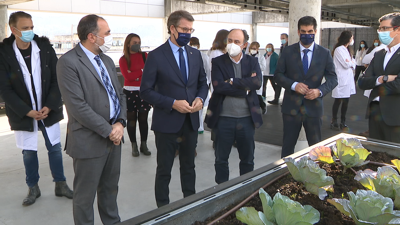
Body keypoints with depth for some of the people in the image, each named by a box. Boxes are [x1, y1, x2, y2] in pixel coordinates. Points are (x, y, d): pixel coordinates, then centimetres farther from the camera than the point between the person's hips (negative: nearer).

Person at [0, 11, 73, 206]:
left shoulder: (45, 48, -6)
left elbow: (56, 79, -5)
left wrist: (49, 106, -14)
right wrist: (27, 111, -17)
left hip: (49, 110, 1)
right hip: (23, 113, -1)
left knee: (55, 148, 10)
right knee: (28, 153, 11)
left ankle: (60, 185, 26)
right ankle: (33, 188, 29)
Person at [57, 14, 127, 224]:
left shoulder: (107, 61, 11)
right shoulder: (68, 62, -14)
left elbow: (119, 94, 12)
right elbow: (77, 106, -19)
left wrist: (120, 123, -5)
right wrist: (108, 130, -16)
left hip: (114, 135, 7)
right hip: (90, 141, -7)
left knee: (110, 188, 21)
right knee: (85, 195, 10)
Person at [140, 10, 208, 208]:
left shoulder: (195, 54, 5)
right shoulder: (156, 56, -11)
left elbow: (202, 83, 13)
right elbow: (146, 91, -12)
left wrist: (200, 99, -9)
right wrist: (173, 103, -21)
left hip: (191, 121, 5)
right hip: (167, 122, -4)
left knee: (189, 167, 19)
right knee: (164, 170, 11)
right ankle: (163, 208, 30)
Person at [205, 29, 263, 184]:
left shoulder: (252, 62, 5)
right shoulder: (218, 62, -1)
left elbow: (257, 83, -13)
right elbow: (218, 86, -17)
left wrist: (232, 82, -17)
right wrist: (245, 87, -14)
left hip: (247, 118, 2)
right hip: (224, 118, -1)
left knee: (248, 159, 15)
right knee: (221, 159, 12)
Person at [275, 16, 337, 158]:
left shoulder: (324, 53, 3)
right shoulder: (288, 52, 1)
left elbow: (333, 78, 3)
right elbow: (278, 75, 0)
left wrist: (320, 91, -17)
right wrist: (293, 85, -17)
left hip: (313, 107, 1)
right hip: (291, 107, 0)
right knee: (288, 145, 9)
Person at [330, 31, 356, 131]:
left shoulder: (346, 49, 20)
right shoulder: (339, 49, -10)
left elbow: (353, 64, 14)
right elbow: (346, 64, -16)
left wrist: (350, 63, -8)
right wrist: (352, 62, 4)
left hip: (348, 79, 8)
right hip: (341, 79, -8)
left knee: (346, 101, 8)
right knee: (338, 101, -3)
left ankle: (343, 122, 16)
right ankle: (334, 122, 7)